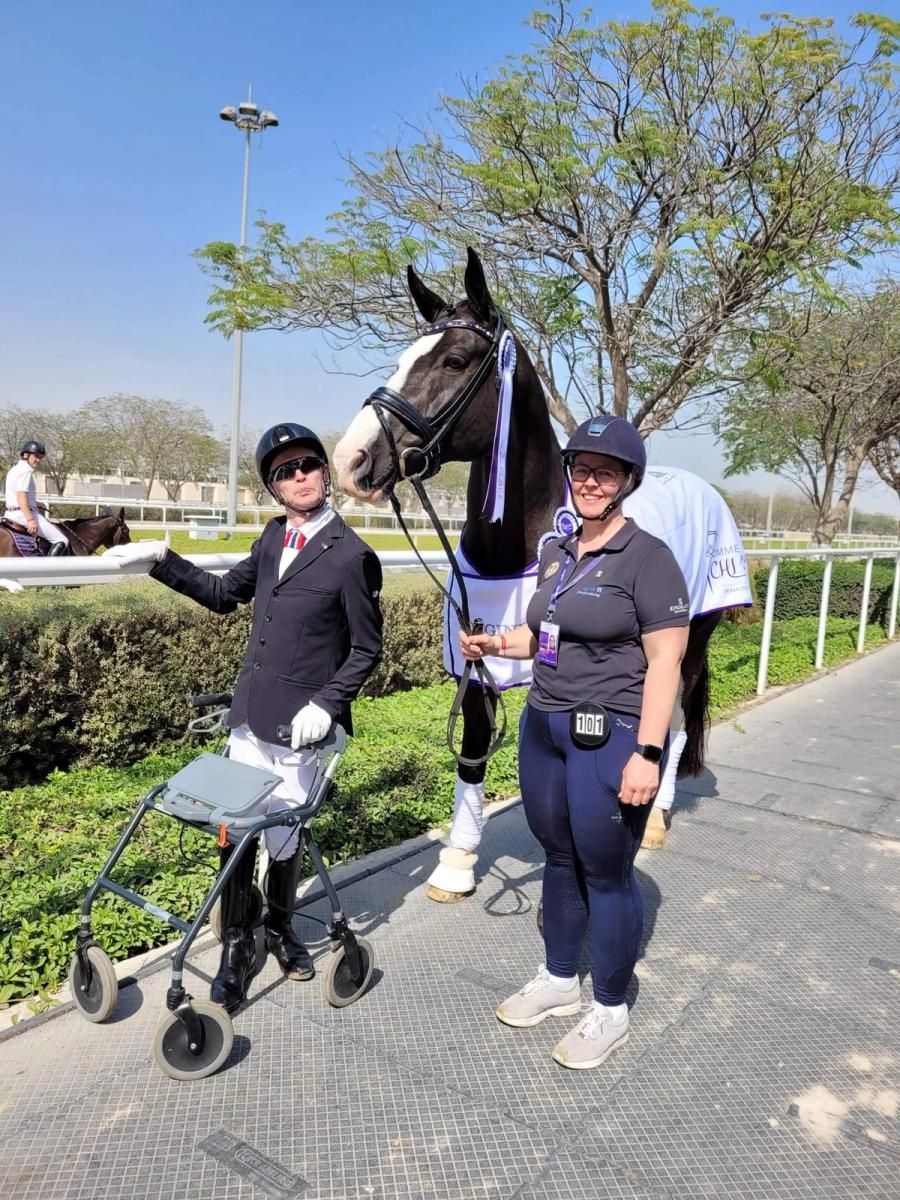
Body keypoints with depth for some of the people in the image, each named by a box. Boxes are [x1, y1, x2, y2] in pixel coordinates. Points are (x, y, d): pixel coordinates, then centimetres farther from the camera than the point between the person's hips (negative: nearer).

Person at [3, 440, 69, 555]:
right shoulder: (26, 471, -12)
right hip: (23, 514, -11)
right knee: (61, 541, -12)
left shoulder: (14, 469, 19)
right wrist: (30, 520, -30)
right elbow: (21, 496, -23)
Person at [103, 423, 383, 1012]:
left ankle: (280, 926, 38)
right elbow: (225, 594, 19)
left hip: (299, 724, -5)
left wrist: (325, 703, -18)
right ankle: (238, 947, 27)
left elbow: (367, 650, -7)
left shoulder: (352, 555, -12)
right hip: (249, 714, 5)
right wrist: (163, 560, 11)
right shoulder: (274, 537, 7)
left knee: (283, 836, 9)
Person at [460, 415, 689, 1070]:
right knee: (560, 859, 20)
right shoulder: (556, 552, 9)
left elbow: (665, 659, -16)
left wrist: (647, 753, -21)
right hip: (545, 726, 7)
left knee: (607, 873, 6)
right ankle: (559, 980, 39)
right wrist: (497, 643, 3)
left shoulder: (648, 557, -13)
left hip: (612, 737, -7)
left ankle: (610, 1011, 26)